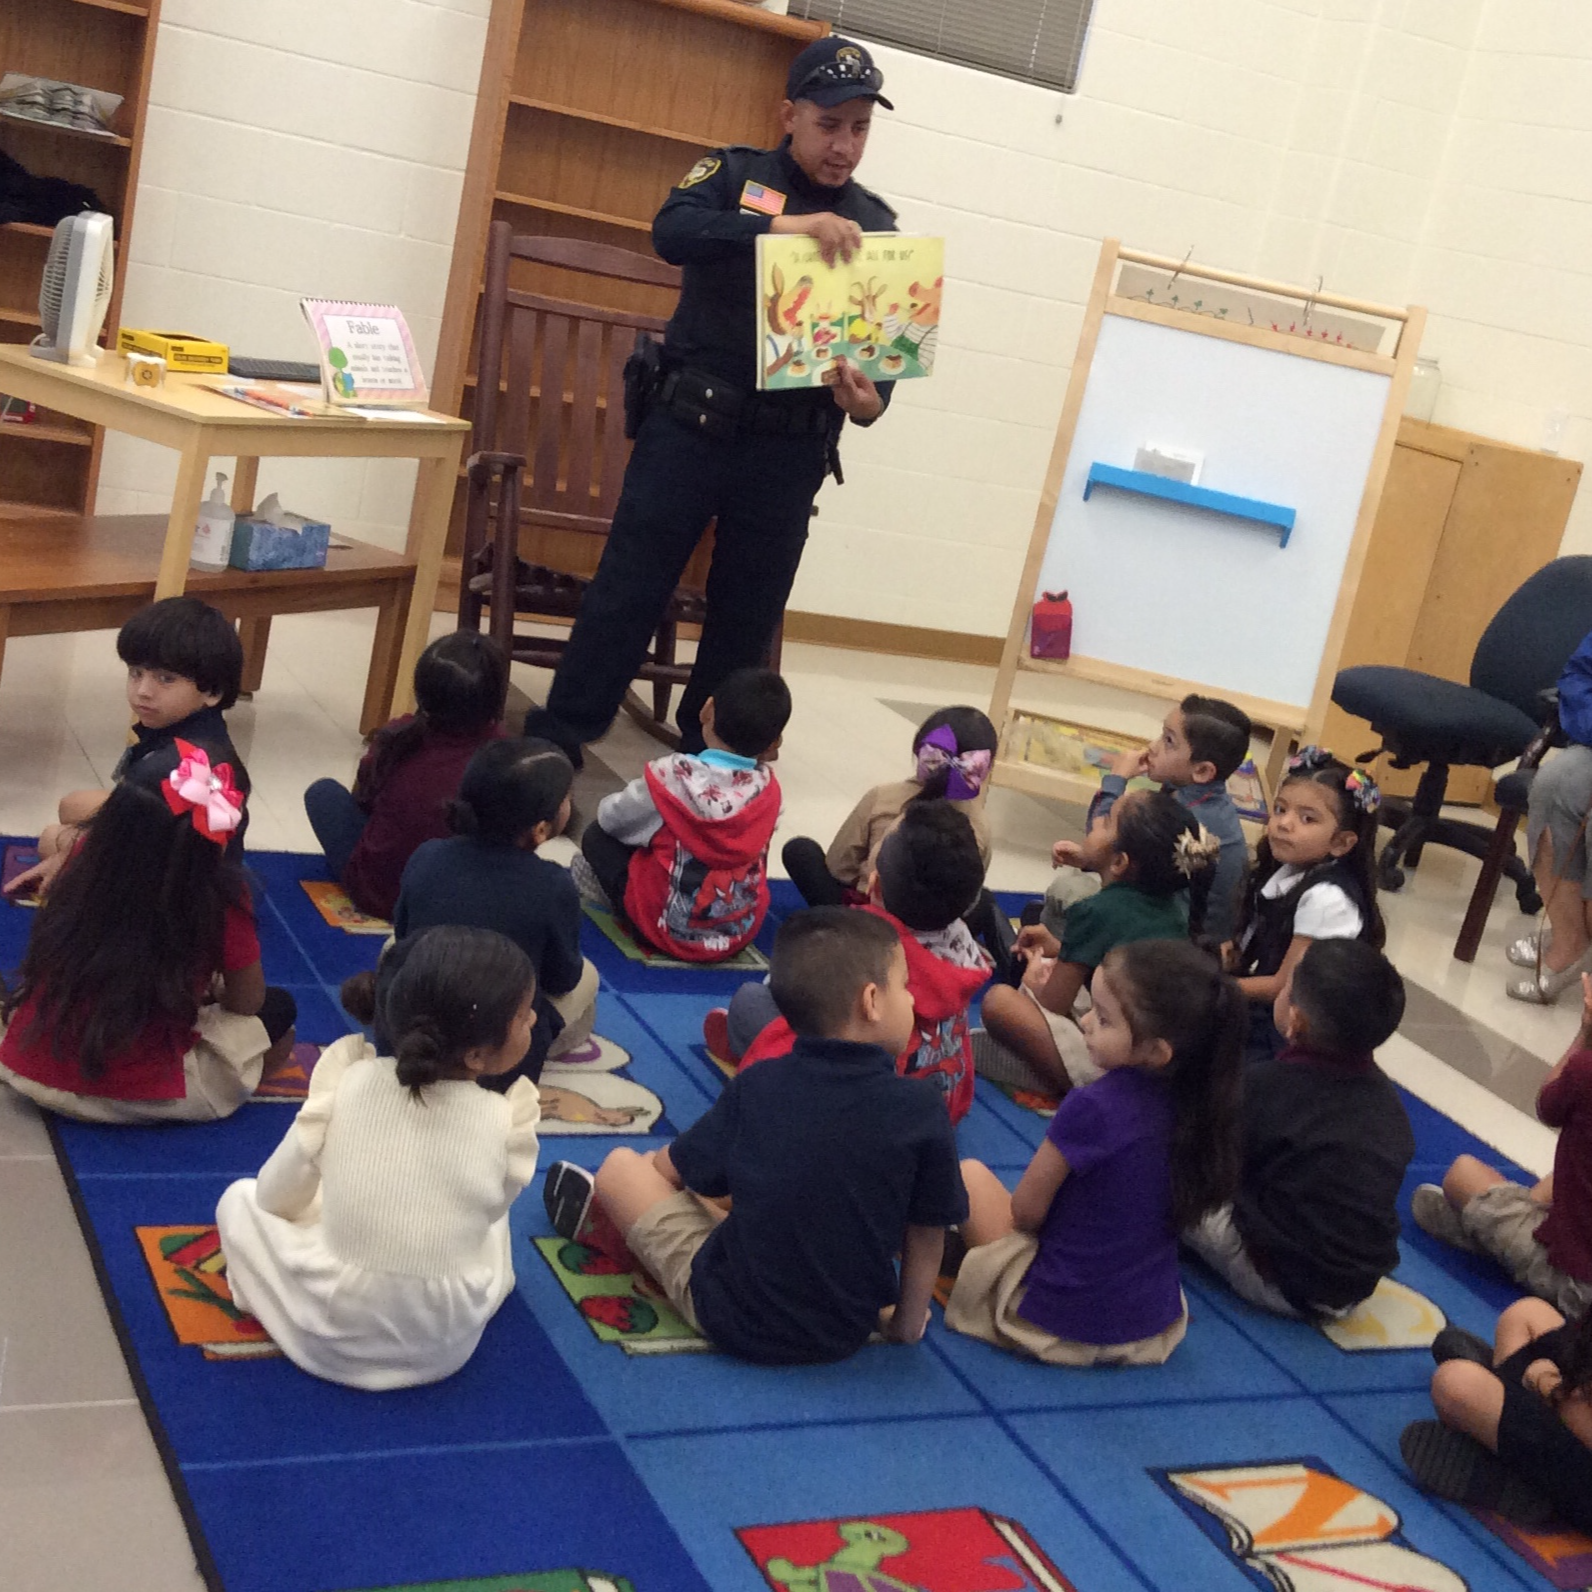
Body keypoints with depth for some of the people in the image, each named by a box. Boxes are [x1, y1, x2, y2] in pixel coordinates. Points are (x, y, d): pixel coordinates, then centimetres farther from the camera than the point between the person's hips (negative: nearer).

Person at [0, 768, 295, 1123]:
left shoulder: (89, 850, -11)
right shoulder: (219, 898, -22)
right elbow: (248, 1002, -4)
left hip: (31, 1072, 3)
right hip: (134, 1098, -3)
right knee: (279, 1009, 17)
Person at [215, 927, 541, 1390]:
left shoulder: (349, 1077, -12)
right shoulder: (508, 1122, -15)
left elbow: (275, 1195, -3)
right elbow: (494, 1201, 2)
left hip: (332, 1333, -1)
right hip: (446, 1345, 1)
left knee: (240, 1199, 20)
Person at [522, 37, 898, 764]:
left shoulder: (875, 223, 8)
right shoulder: (734, 174, 2)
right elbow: (672, 231, -19)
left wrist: (869, 402, -20)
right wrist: (785, 224, -32)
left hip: (791, 451, 2)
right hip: (691, 425, -2)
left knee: (747, 620, 10)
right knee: (626, 592, 0)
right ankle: (553, 745, 8)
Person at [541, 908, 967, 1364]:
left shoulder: (754, 1087, -9)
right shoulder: (922, 1109, -14)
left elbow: (673, 1169, 5)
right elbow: (927, 1234, -6)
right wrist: (907, 1324, 10)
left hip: (730, 1317, -2)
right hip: (844, 1337, 2)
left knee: (620, 1166, 13)